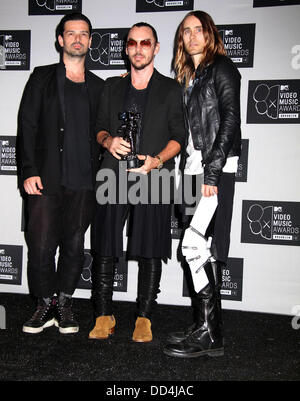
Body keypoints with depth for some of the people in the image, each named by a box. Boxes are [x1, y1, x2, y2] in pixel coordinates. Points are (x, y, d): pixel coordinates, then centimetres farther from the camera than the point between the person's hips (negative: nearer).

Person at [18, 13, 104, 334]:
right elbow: (27, 126, 2)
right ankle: (46, 305, 12)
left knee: (74, 246, 6)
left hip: (84, 182, 2)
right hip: (46, 179, -2)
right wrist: (29, 171, -8)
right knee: (41, 245, -5)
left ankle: (64, 303, 20)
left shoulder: (98, 87, 15)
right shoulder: (42, 78, 9)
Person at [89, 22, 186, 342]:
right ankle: (104, 316, 10)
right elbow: (100, 126, 19)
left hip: (154, 176, -2)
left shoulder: (170, 89, 11)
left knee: (150, 251, -1)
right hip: (114, 175, 2)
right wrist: (108, 141, -5)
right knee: (104, 247, -1)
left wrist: (156, 160, -12)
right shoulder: (112, 86, 18)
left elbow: (179, 136, 5)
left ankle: (144, 318, 11)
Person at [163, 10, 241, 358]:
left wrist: (212, 169, -19)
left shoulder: (221, 68, 0)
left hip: (217, 166, -8)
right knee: (205, 247, 6)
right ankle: (206, 327, 11)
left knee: (196, 243, -16)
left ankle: (209, 334, -9)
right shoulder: (185, 77, 22)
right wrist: (184, 172, 10)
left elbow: (231, 120, -11)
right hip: (193, 166, 8)